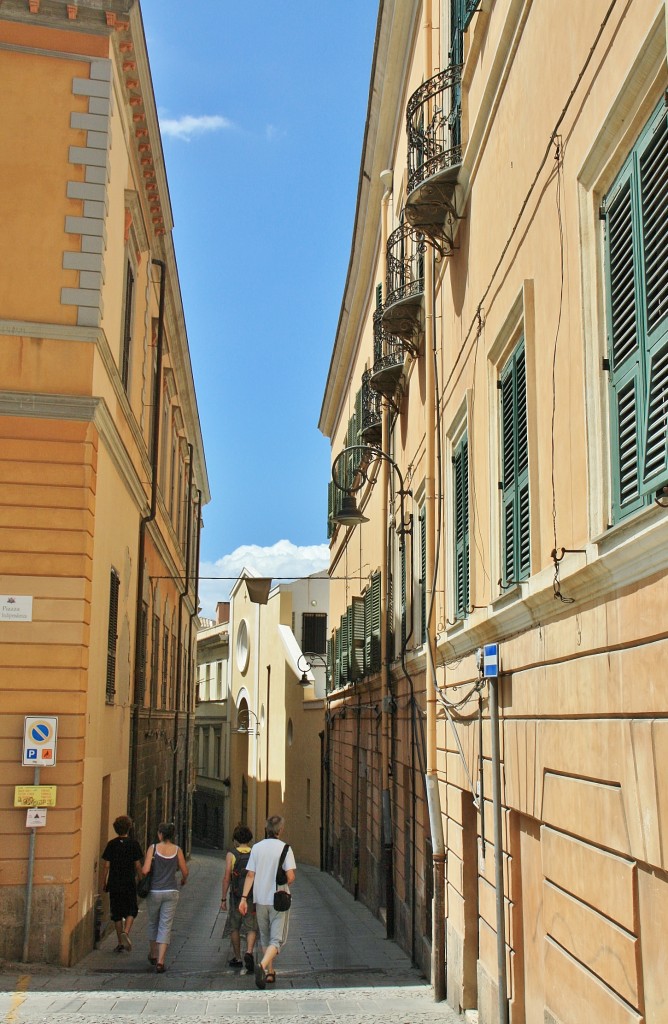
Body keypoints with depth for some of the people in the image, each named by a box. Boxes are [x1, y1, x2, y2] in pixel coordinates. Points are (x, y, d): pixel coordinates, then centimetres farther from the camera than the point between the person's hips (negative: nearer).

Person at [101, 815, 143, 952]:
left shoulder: (111, 844, 0)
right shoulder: (133, 844, -4)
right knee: (131, 911, 10)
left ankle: (120, 943, 12)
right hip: (129, 883, -2)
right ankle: (125, 932, -15)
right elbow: (138, 865, -2)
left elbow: (107, 865, 0)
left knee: (117, 913, 10)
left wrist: (104, 882, 10)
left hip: (114, 884, 2)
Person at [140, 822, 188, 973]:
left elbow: (145, 870, -14)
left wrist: (141, 872, 9)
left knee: (153, 923, 20)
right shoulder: (177, 850, -2)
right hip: (171, 892, 0)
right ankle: (160, 961, -6)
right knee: (165, 926, 3)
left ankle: (153, 955, 33)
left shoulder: (153, 848, -7)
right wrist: (184, 879, 24)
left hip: (154, 891, 0)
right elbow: (185, 872, 2)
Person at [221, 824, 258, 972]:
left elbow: (226, 878, -10)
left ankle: (237, 958, 22)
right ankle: (248, 953, -20)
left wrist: (223, 899, -3)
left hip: (236, 897, -1)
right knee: (251, 928, 4)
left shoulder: (231, 855, -6)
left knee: (234, 927, 16)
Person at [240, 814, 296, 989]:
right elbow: (290, 876, -15)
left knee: (265, 938, 19)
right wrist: (283, 886, 7)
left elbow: (250, 875, -1)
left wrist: (244, 898, 1)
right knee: (277, 940, -1)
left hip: (260, 899, 4)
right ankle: (262, 965, -24)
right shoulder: (285, 848, -10)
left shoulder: (256, 848, 1)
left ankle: (269, 972, 24)